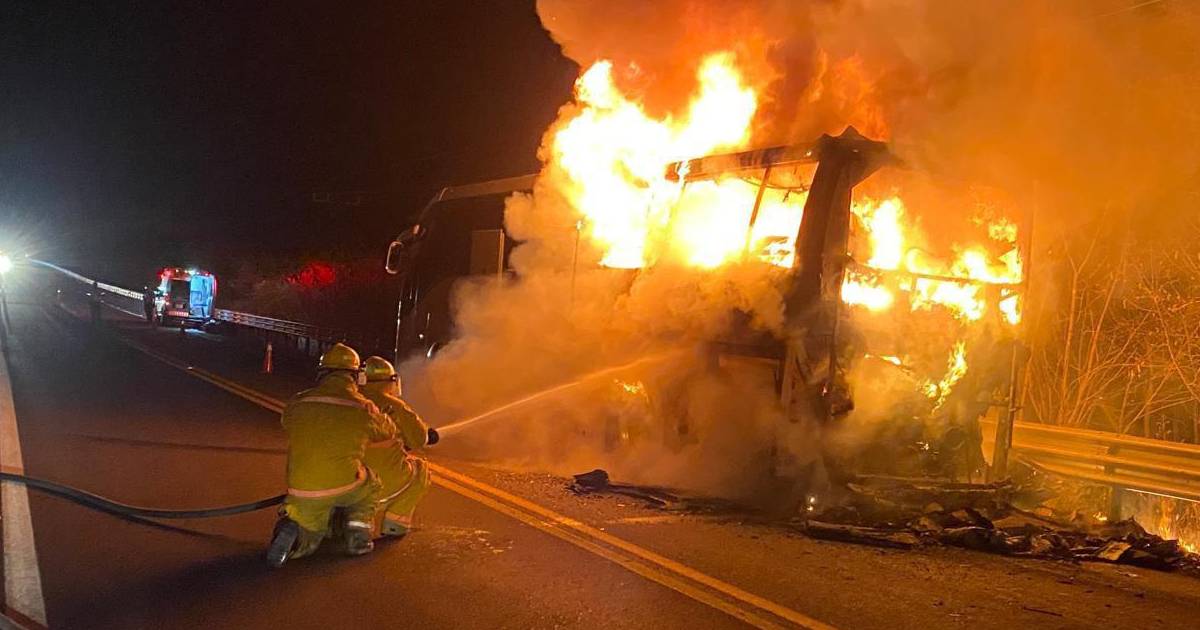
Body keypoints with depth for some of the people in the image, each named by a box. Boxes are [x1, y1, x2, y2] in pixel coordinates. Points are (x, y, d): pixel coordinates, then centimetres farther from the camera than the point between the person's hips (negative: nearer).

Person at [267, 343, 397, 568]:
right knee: (369, 484, 32)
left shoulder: (297, 404, 3)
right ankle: (357, 537, 16)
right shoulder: (364, 409, -2)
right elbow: (389, 431, 18)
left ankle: (289, 529, -10)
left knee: (306, 543, 24)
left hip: (301, 491, 2)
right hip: (343, 486, -2)